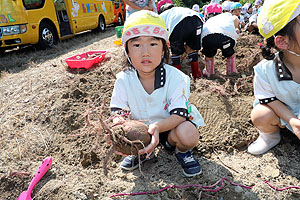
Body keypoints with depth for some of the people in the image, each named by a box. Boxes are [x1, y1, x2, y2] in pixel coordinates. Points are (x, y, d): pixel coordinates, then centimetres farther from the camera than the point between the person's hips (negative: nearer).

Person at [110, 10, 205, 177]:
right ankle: (142, 152, 10)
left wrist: (157, 126, -48)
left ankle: (182, 151, 6)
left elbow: (179, 114, -26)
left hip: (169, 125, -2)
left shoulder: (176, 78, -21)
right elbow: (117, 113, -14)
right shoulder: (124, 80, -14)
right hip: (140, 128, 3)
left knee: (188, 134, -33)